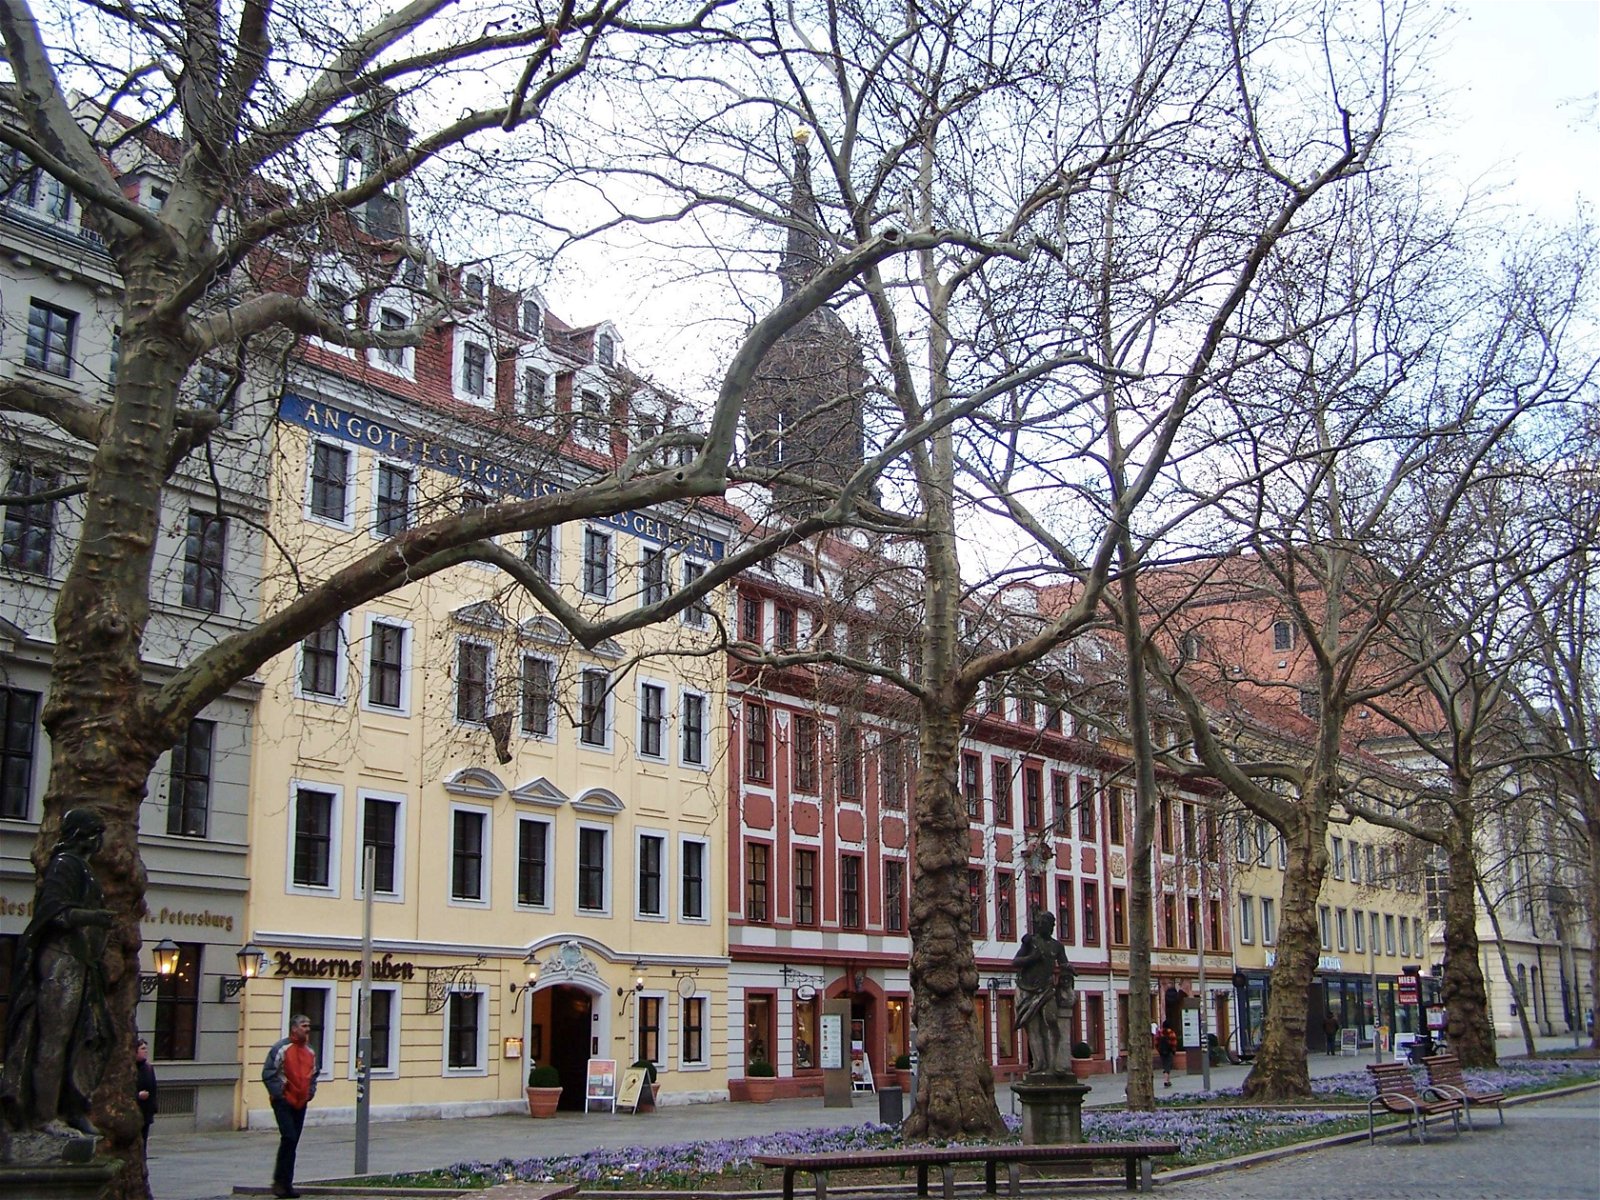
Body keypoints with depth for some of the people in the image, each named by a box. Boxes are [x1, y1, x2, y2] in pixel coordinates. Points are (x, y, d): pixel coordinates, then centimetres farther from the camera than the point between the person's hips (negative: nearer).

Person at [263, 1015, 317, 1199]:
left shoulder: (310, 1051, 12)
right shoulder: (281, 1048, -10)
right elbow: (268, 1073, -10)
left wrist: (310, 1092, 11)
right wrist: (278, 1093, -13)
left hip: (301, 1103, 6)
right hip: (284, 1102, -6)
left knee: (292, 1142, 8)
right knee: (289, 1138, -15)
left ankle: (286, 1183, 13)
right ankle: (280, 1181, -5)